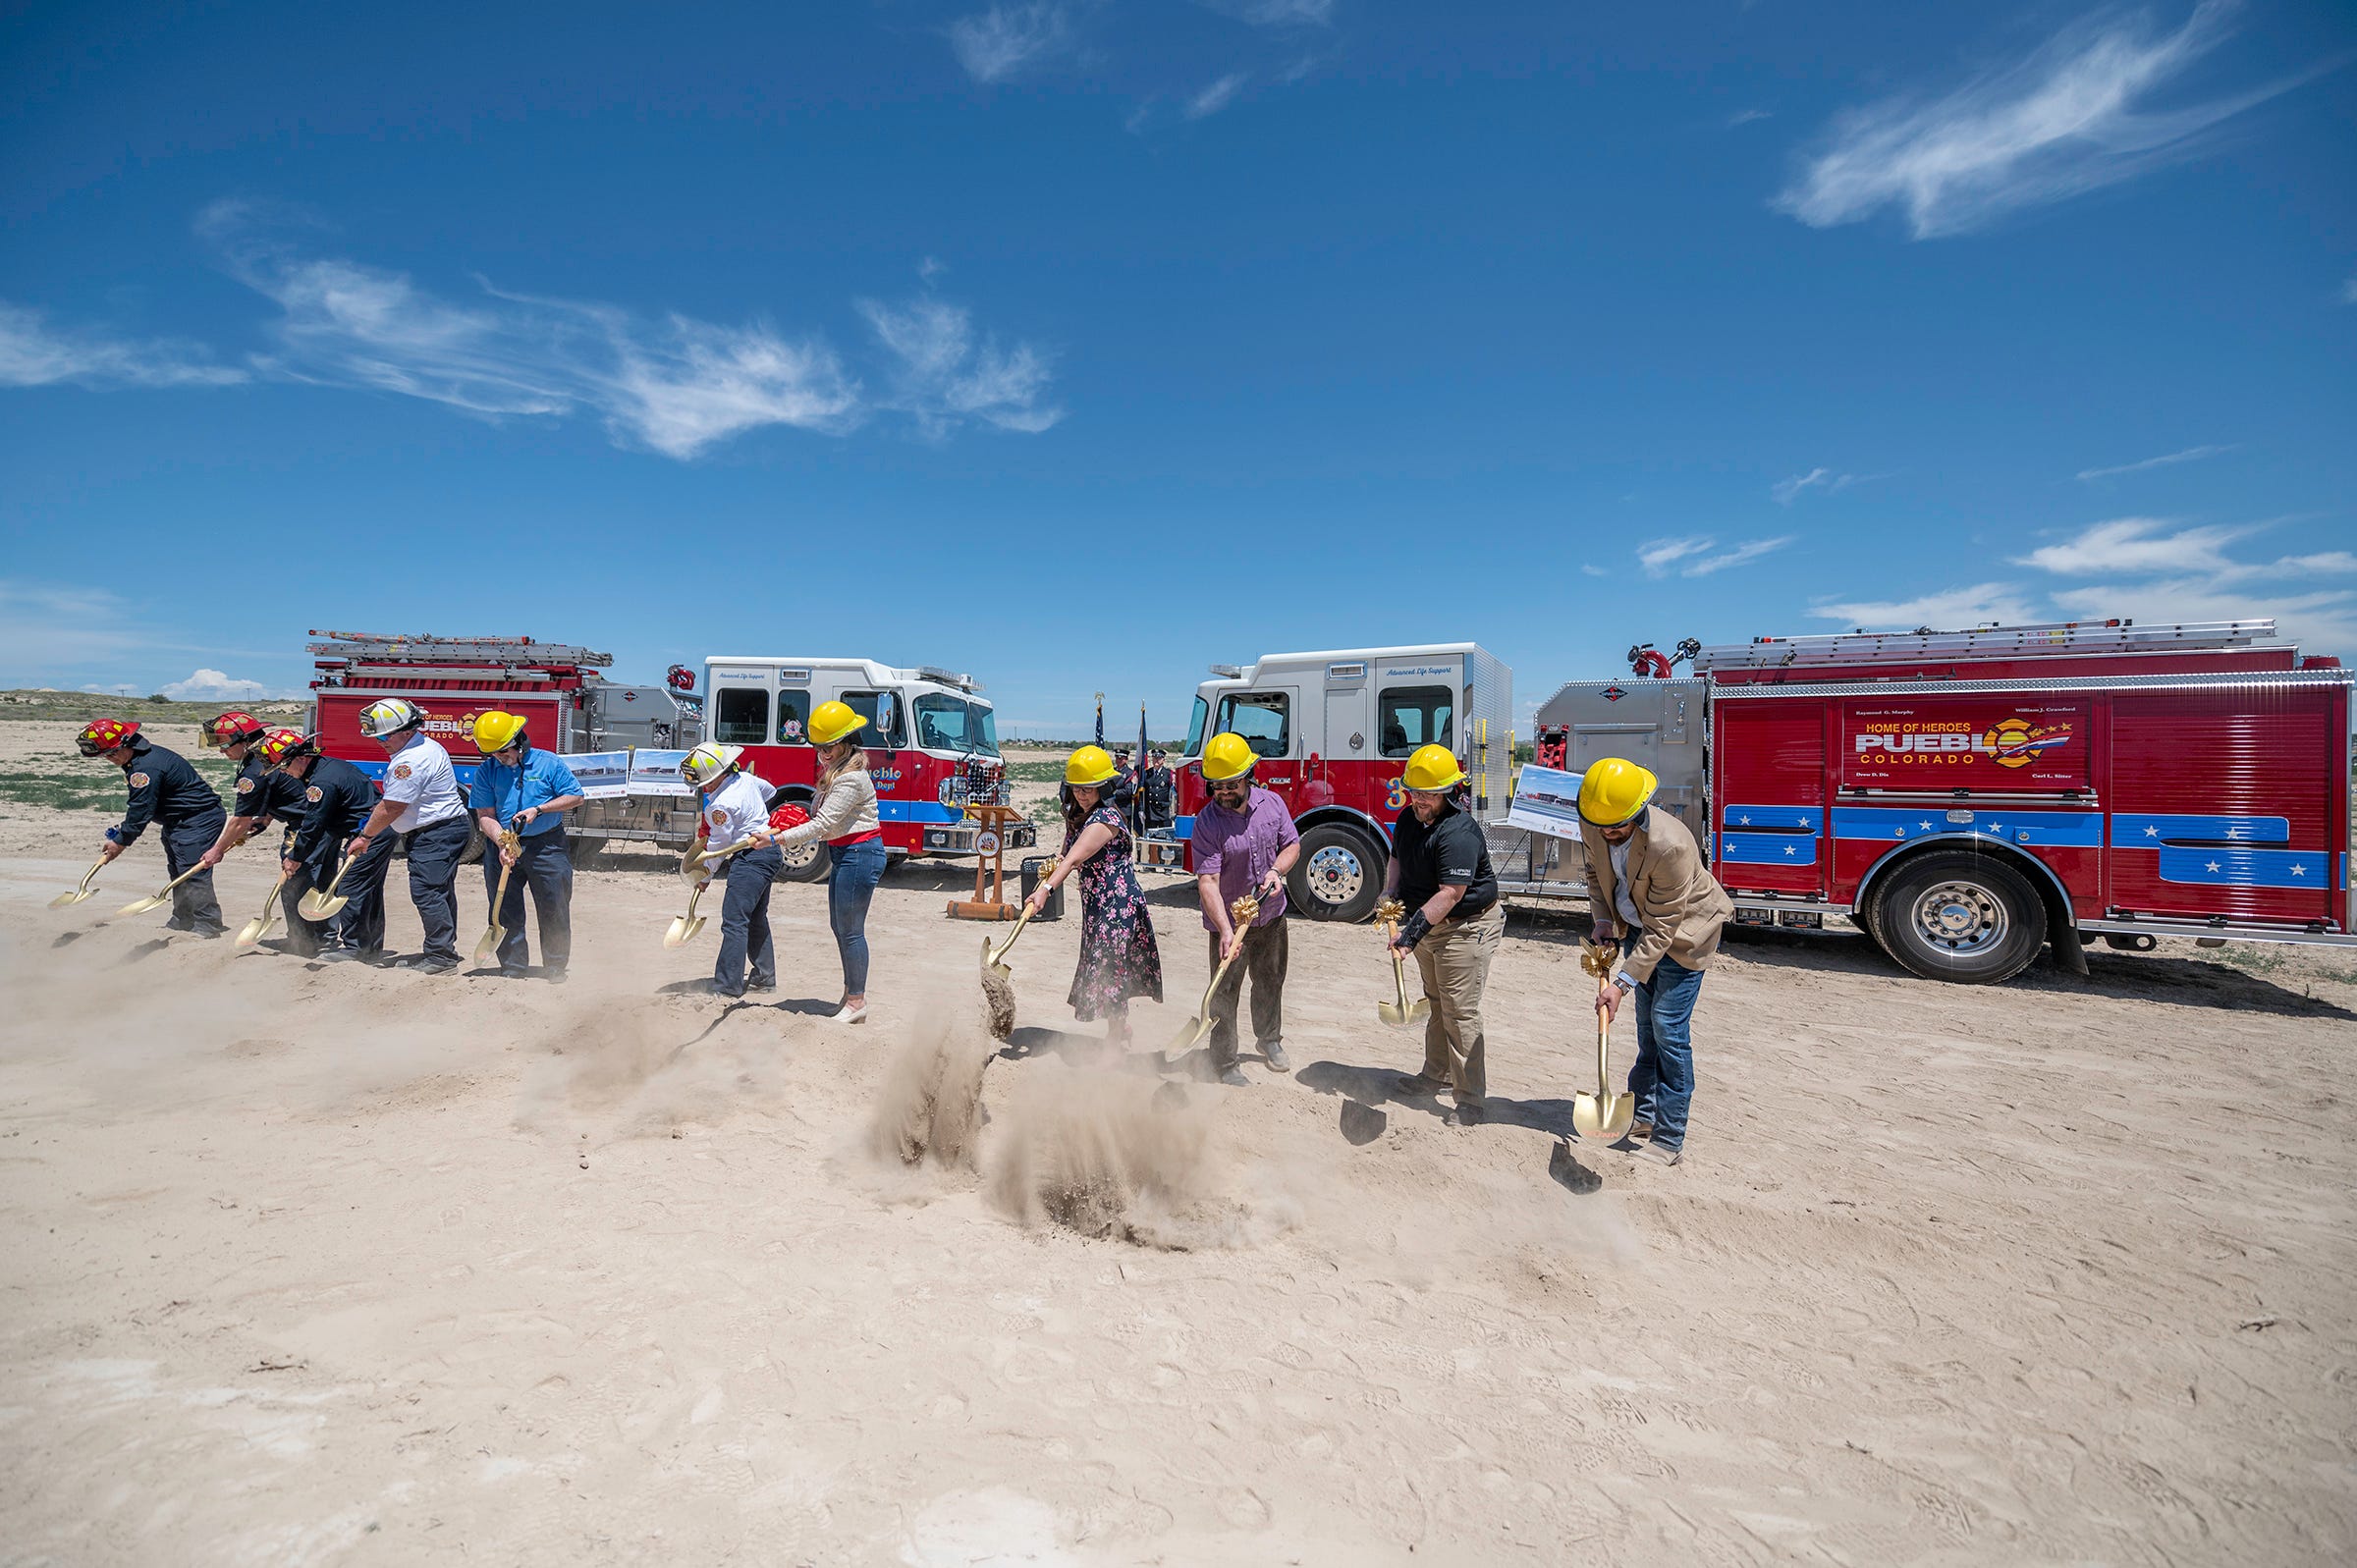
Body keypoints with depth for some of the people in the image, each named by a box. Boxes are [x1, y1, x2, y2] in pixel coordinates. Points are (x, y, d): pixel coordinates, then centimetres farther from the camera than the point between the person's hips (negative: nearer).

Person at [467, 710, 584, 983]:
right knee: (505, 911, 6)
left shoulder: (549, 762, -3)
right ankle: (512, 969, 17)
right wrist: (502, 844, -15)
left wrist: (538, 810, -12)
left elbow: (575, 797, 0)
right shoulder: (486, 772, 2)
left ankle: (555, 968, 13)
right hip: (503, 847, 2)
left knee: (554, 909, 1)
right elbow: (485, 816, 0)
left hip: (547, 846, -2)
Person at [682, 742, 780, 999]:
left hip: (751, 857, -11)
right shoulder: (746, 778, 3)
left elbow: (718, 846, -12)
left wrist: (706, 877, 2)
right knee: (756, 918, 19)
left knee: (734, 921, -11)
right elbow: (769, 792, 24)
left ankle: (727, 987, -12)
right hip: (770, 851, 11)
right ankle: (764, 977, 27)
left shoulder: (722, 805, -21)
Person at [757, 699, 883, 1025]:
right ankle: (851, 992, 29)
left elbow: (822, 824, -24)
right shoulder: (836, 769, 13)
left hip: (859, 854, -11)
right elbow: (823, 820, 24)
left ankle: (857, 1001, 7)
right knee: (839, 925, 17)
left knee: (850, 930, -4)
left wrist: (777, 839, -24)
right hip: (845, 853, 11)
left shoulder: (851, 778, -21)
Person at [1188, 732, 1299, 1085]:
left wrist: (1276, 871, -16)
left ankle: (1269, 1039, 46)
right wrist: (1226, 930, -37)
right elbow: (1207, 881, -28)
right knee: (1225, 993, 3)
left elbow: (1292, 844, 5)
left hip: (1271, 915, 5)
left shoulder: (1272, 803, -7)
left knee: (1270, 981, 22)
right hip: (1229, 921, -5)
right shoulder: (1207, 822, -22)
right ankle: (1224, 1063, 20)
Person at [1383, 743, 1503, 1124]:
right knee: (1435, 1004, 21)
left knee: (1460, 1013, -7)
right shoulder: (1409, 818, 1)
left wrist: (1413, 931, -33)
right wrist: (1390, 894, -4)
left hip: (1466, 927, -9)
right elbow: (1396, 859, 15)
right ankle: (1437, 1076, 36)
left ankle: (1470, 1099, 2)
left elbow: (1450, 894, -31)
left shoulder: (1459, 833, -27)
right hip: (1430, 925, 9)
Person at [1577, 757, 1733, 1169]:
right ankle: (1645, 1115, 30)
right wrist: (1603, 920, -7)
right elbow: (1596, 872, 7)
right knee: (1647, 1027, 16)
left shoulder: (1670, 845, -37)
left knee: (1669, 1030, -8)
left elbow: (1661, 929, -31)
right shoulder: (1592, 828, -17)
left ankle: (1669, 1139, 2)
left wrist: (1623, 984, -32)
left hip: (1682, 932, -7)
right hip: (1638, 927, 7)